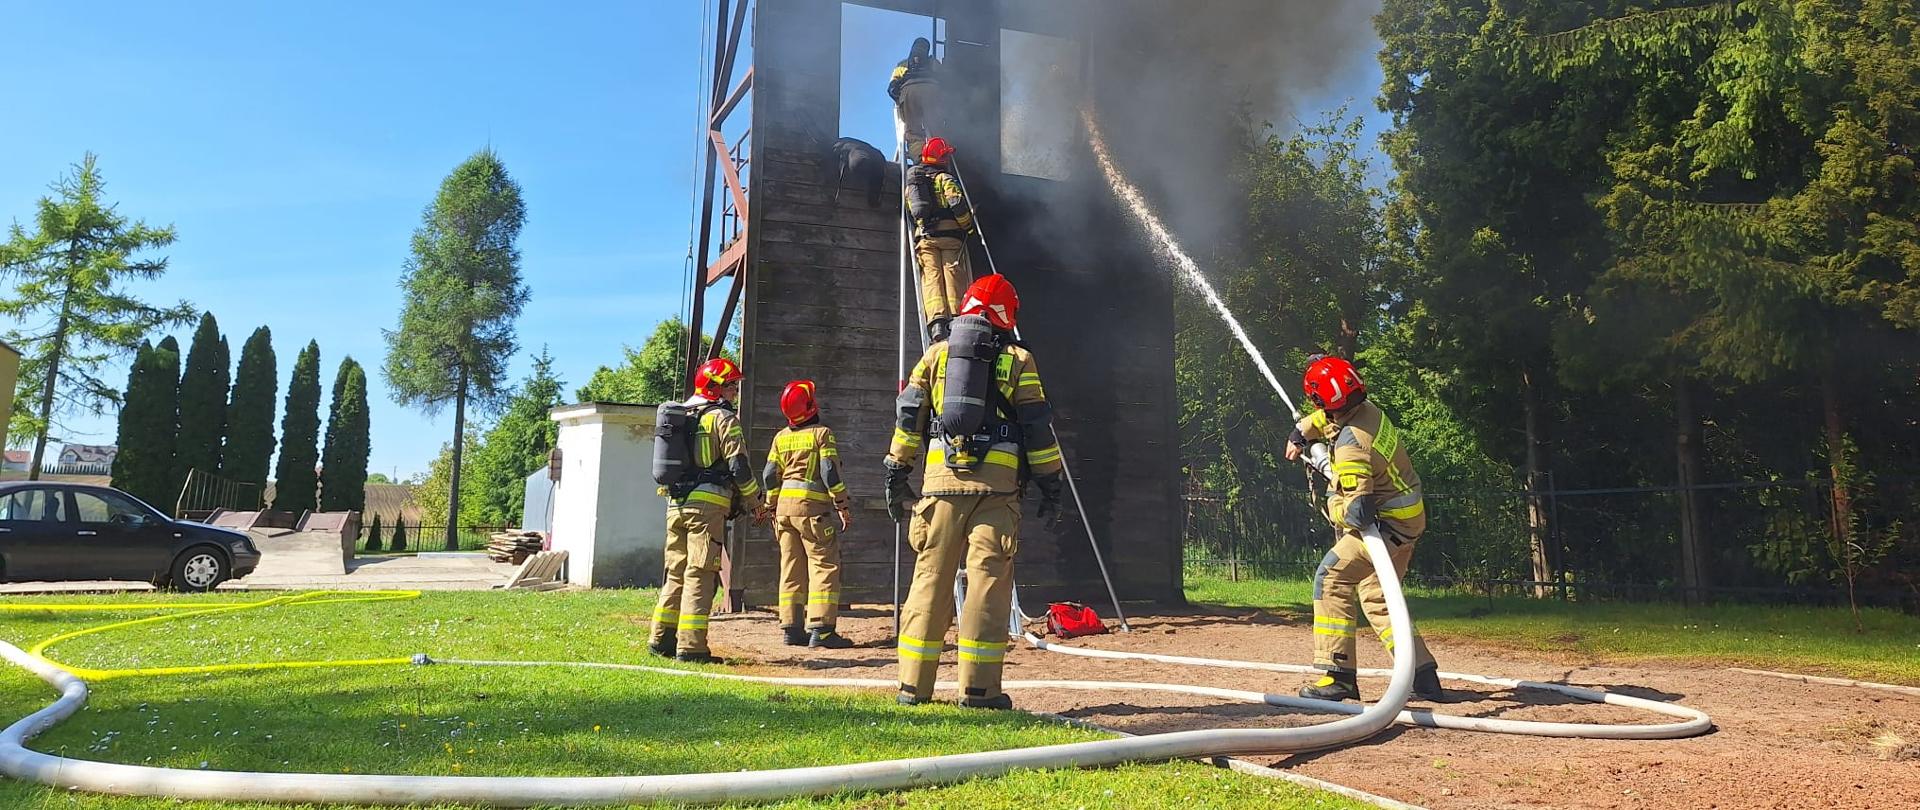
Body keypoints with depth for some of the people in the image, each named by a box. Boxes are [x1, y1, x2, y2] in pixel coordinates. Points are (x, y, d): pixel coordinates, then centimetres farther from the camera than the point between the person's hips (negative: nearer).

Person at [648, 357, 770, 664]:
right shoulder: (724, 418, -4)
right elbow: (738, 466, -10)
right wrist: (756, 500, 0)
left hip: (676, 504, 7)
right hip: (708, 504, -7)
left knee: (676, 573, 14)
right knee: (700, 575, -6)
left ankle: (661, 640, 16)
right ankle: (691, 647, -7)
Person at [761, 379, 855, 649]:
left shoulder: (781, 437, 13)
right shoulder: (821, 433, -5)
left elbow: (770, 475, 11)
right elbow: (830, 473, -12)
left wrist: (773, 509, 19)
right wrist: (843, 507, -7)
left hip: (785, 505, 7)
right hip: (812, 507, -6)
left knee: (792, 569, 9)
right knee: (825, 566, -5)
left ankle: (792, 628, 9)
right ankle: (820, 629, -12)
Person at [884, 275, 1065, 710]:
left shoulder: (936, 354, 14)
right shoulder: (1018, 360, 7)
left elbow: (908, 416, 10)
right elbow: (1038, 427, 3)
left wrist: (896, 476, 14)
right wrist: (1051, 488, 7)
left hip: (941, 481, 2)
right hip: (997, 485, -2)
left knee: (930, 579, 6)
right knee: (988, 580, -1)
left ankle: (913, 685, 8)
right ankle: (979, 688, -2)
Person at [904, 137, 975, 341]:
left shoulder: (911, 182, 25)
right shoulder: (945, 178, 5)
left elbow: (908, 211, 26)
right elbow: (958, 204, -8)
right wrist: (968, 225, 3)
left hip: (924, 234, 4)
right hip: (950, 233, -3)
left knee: (931, 276, -10)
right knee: (953, 276, -7)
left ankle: (937, 319, -29)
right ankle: (955, 320, -20)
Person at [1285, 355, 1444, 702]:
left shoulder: (1352, 446, -28)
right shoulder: (1370, 410, -2)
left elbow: (1357, 511, -31)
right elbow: (1325, 418, 23)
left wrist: (1334, 505, -12)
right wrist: (1300, 434, 24)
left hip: (1388, 526, -10)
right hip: (1410, 519, 10)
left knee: (1331, 578, -12)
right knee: (1375, 595, 16)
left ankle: (1338, 675, -14)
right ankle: (1422, 673, 14)